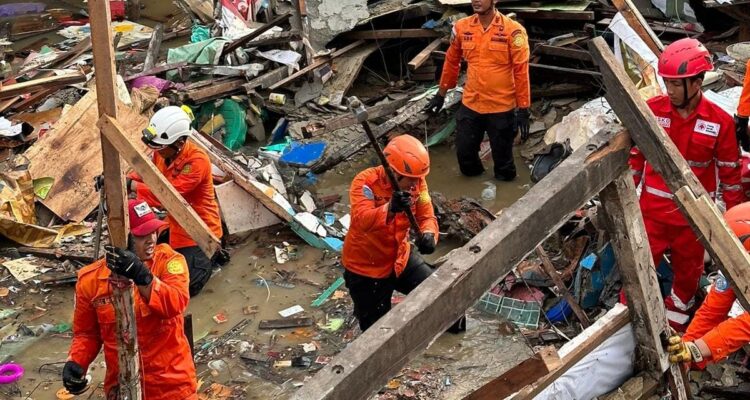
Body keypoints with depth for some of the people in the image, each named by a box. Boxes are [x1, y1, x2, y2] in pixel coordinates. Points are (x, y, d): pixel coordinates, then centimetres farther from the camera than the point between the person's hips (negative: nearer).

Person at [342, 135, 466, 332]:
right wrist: (390, 208, -59)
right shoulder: (365, 182, -27)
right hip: (367, 268, -5)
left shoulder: (416, 181, -11)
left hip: (401, 257, 5)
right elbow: (361, 221, -41)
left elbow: (426, 216, -8)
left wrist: (429, 234, -32)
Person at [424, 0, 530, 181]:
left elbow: (521, 71, -12)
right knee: (464, 152, 13)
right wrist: (441, 95, 18)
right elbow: (451, 62, 12)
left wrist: (523, 110, -13)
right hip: (470, 105, 4)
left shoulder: (513, 30, -14)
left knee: (502, 157, 9)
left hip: (501, 108, -4)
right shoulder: (461, 27, -1)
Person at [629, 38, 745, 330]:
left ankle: (680, 307, 45)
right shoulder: (652, 110, -11)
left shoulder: (720, 121, -12)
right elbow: (636, 155, 1)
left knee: (688, 266, 20)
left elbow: (729, 171, -2)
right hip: (653, 207, 0)